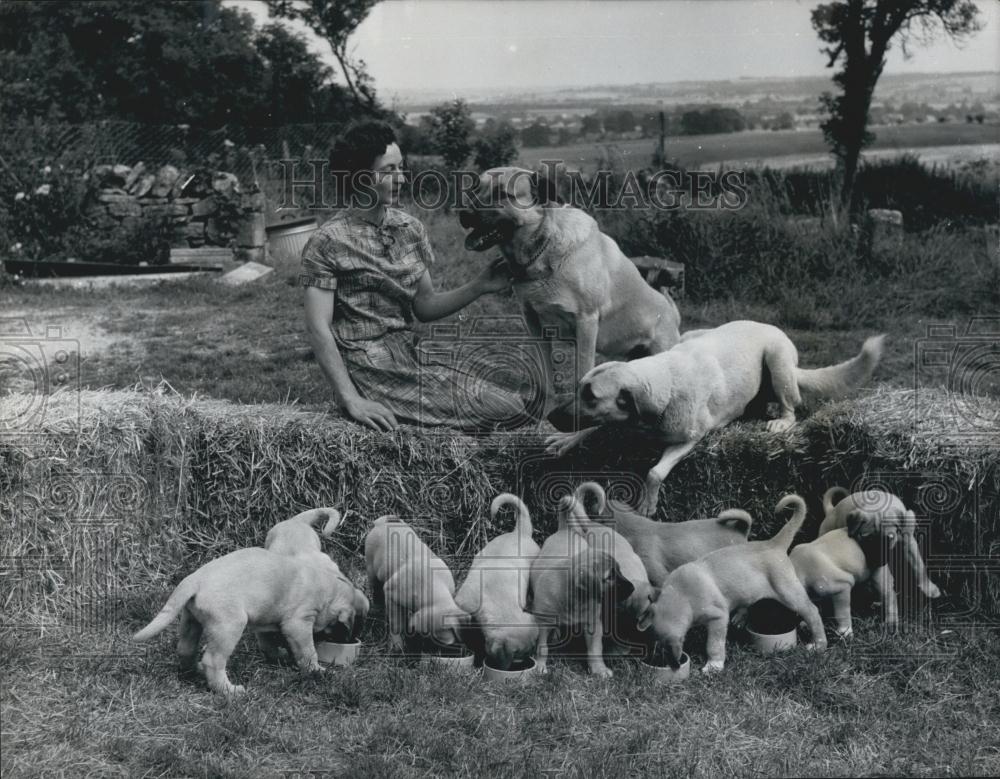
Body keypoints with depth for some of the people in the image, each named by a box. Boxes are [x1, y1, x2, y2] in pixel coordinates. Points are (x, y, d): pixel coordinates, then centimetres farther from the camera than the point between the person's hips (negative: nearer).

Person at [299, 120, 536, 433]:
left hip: (412, 357, 7)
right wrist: (351, 400, -21)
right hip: (372, 372, -7)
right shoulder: (328, 242, -9)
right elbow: (318, 328, -13)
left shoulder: (410, 228, 10)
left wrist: (478, 287, -2)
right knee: (505, 410, -17)